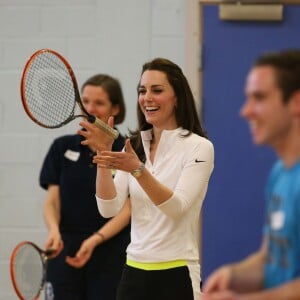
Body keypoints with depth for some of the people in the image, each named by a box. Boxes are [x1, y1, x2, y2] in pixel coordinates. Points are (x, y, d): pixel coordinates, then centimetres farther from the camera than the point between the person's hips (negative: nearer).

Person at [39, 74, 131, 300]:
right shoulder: (62, 147, 7)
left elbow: (127, 209, -7)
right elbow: (52, 200, 3)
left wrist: (96, 239, -22)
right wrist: (54, 229, -18)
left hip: (111, 259, -3)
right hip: (66, 256, 3)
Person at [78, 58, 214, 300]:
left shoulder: (199, 147, -6)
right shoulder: (134, 146, 9)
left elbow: (177, 207, -20)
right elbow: (109, 208, -2)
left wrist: (137, 169, -32)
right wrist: (104, 154, -14)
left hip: (175, 277, -5)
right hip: (134, 273, 5)